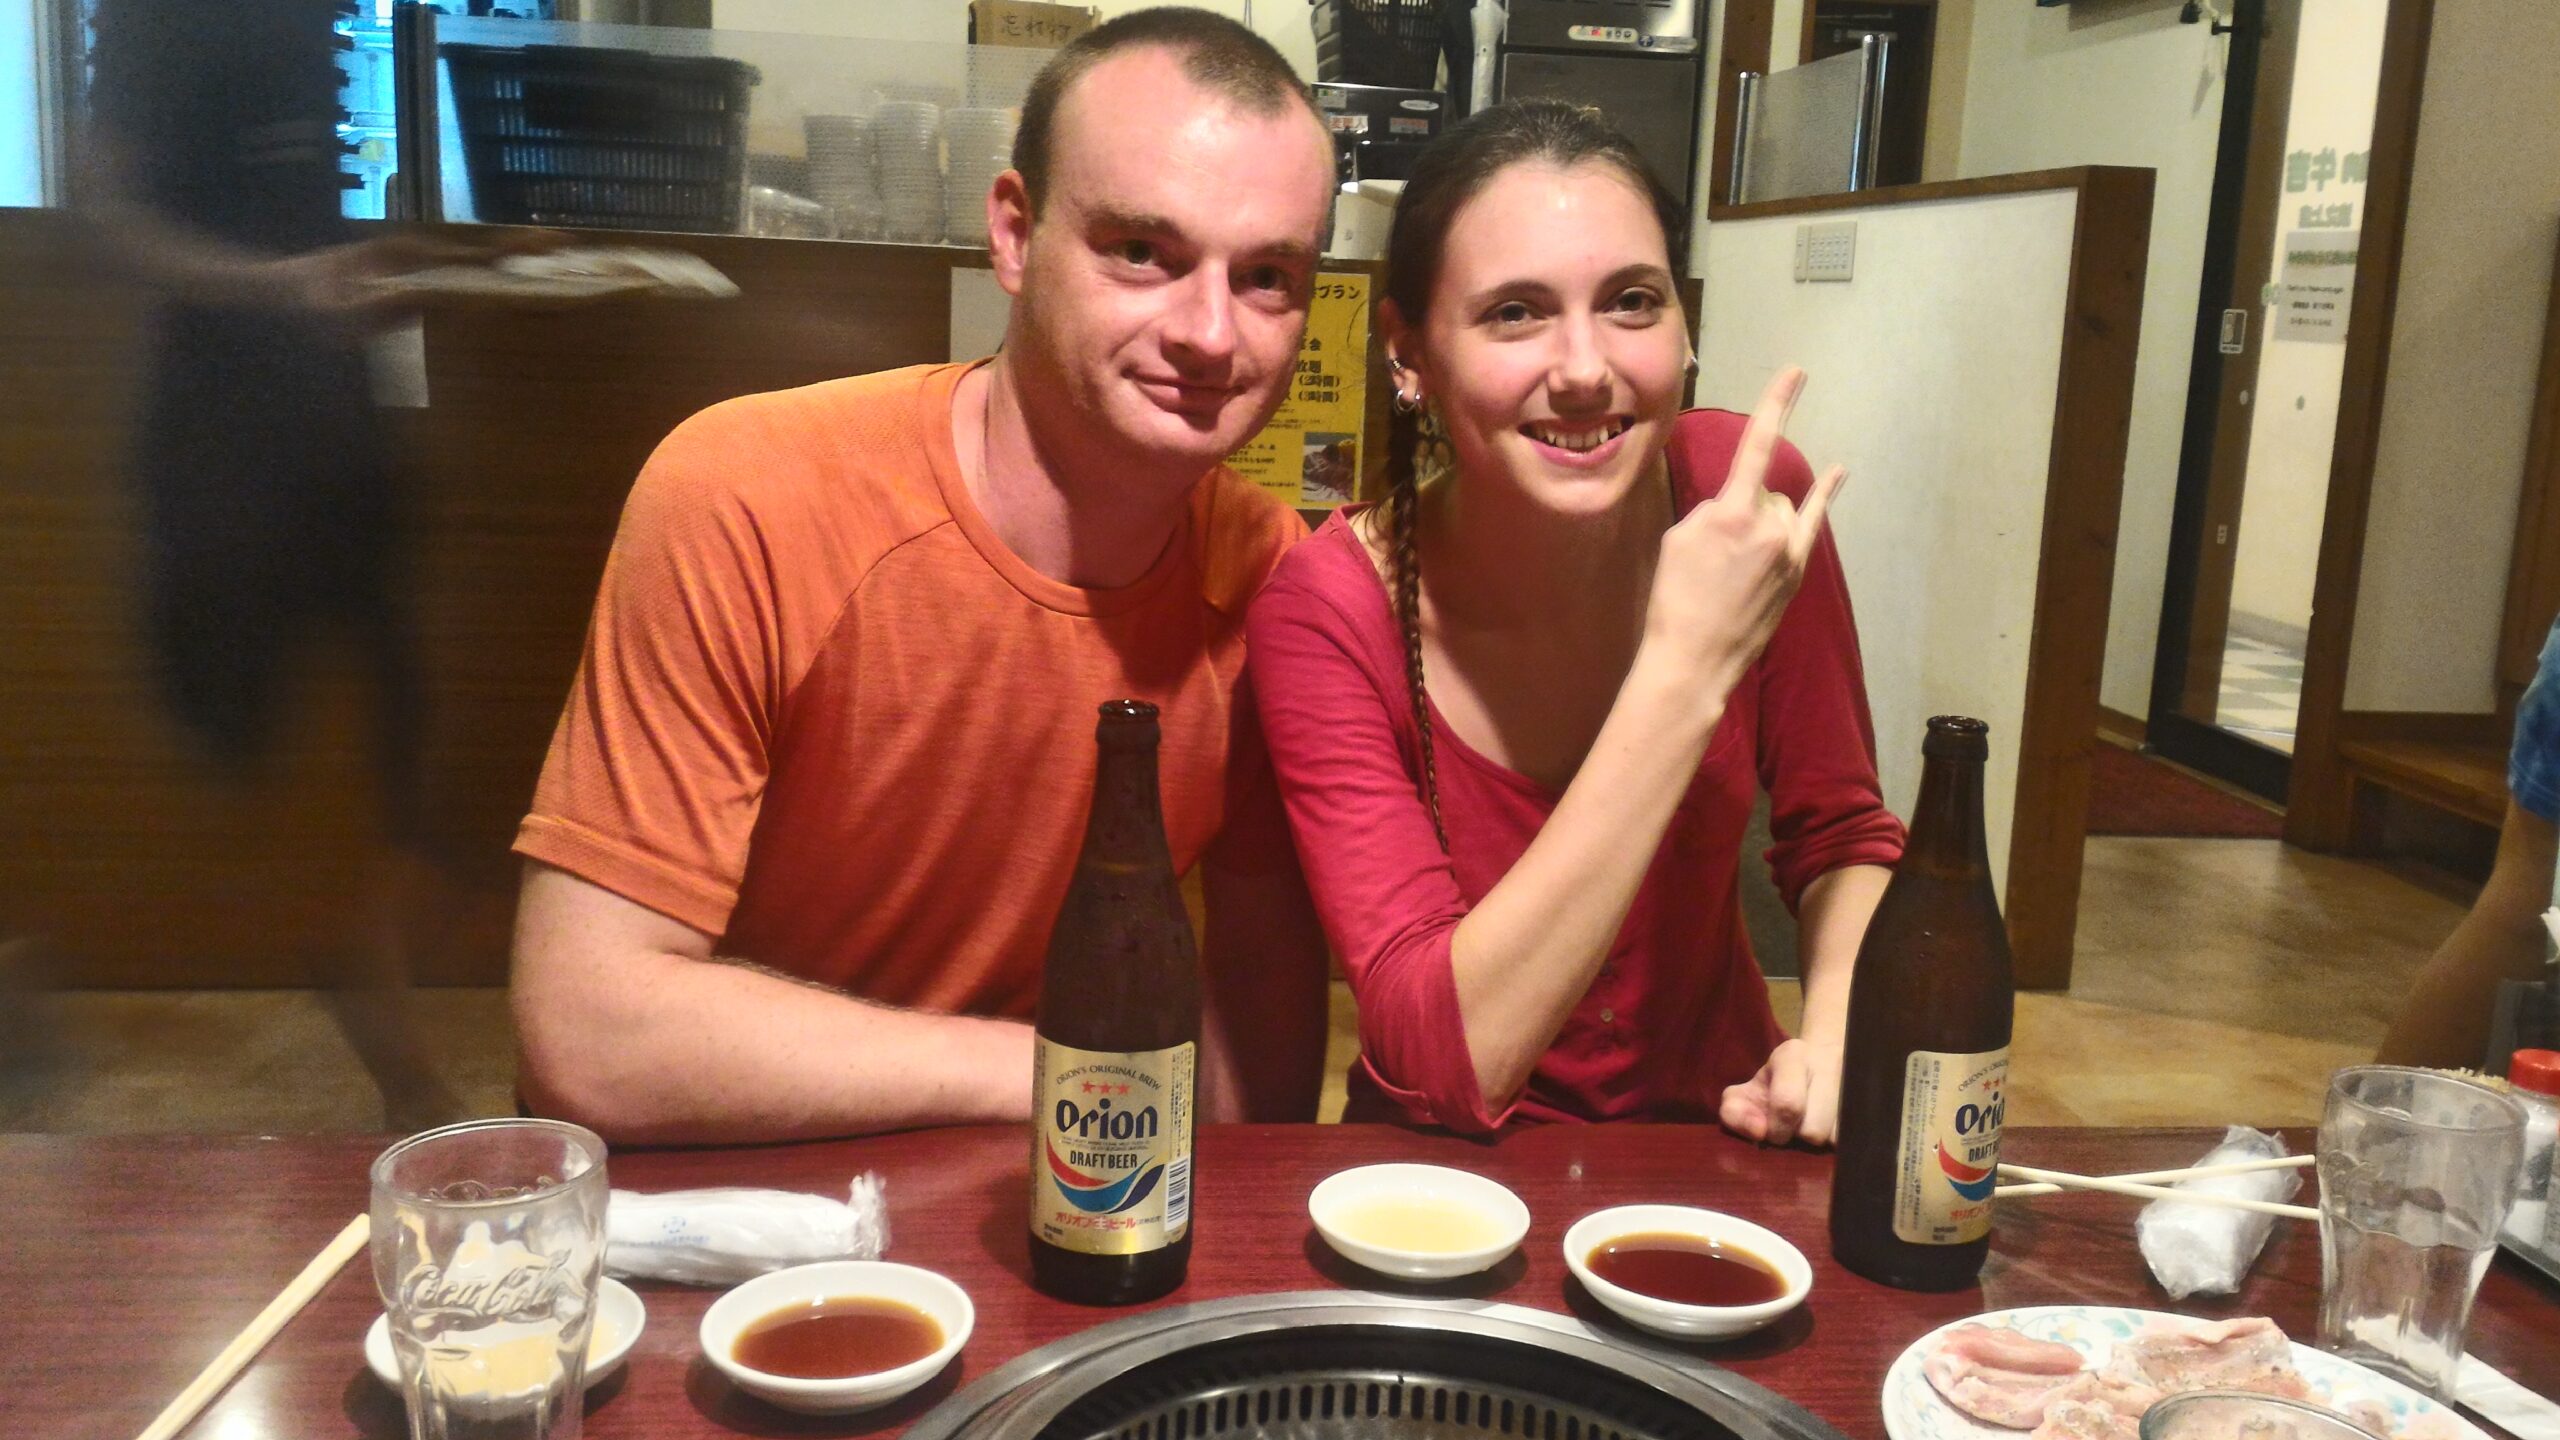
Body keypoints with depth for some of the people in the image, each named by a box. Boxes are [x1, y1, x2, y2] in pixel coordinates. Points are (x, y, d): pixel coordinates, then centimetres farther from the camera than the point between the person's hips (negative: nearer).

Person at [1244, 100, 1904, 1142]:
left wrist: (1839, 1037, -19)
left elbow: (1839, 840, 2)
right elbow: (1448, 1063, -28)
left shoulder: (1748, 497, -13)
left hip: (1716, 1139, 3)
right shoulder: (1327, 613, -20)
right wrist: (1687, 668, -31)